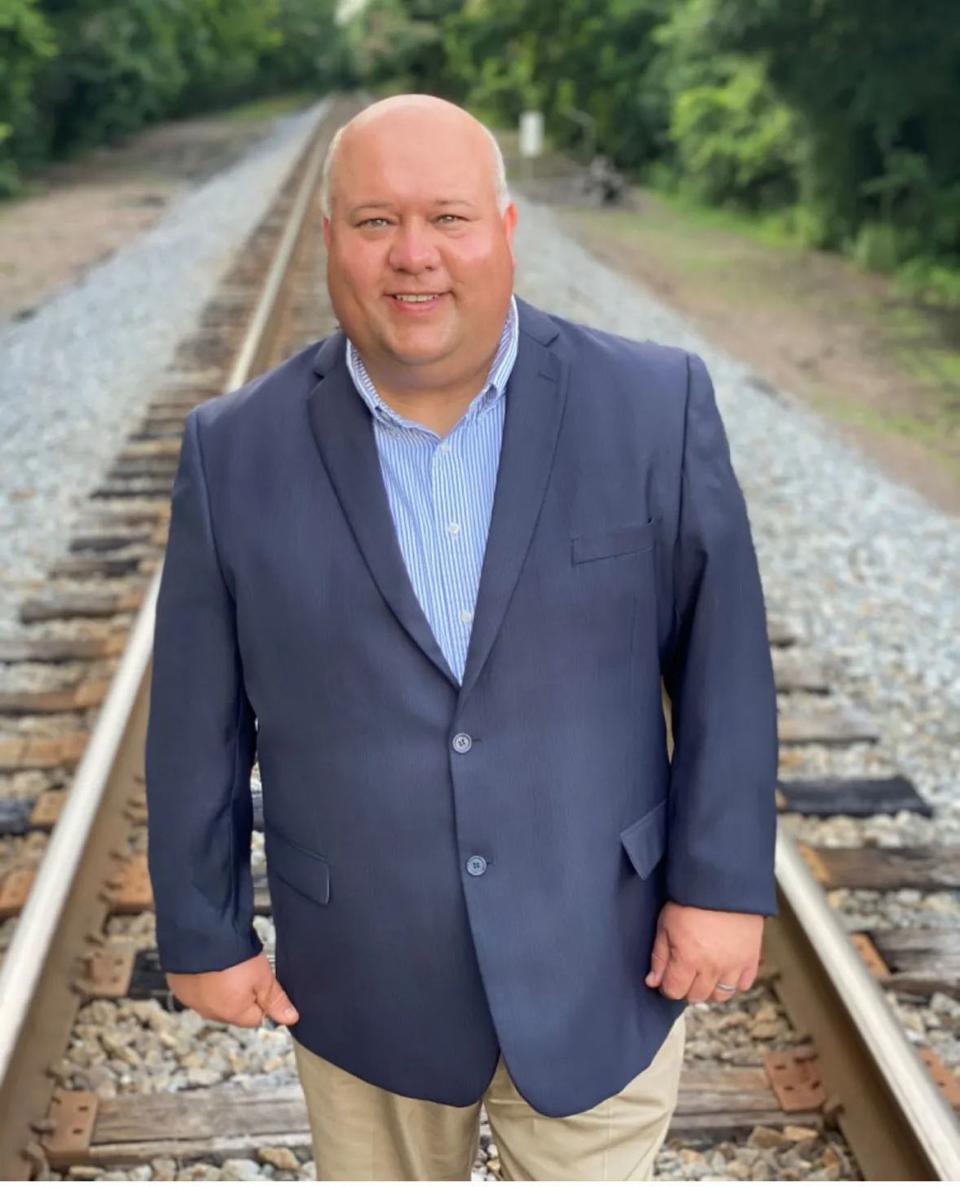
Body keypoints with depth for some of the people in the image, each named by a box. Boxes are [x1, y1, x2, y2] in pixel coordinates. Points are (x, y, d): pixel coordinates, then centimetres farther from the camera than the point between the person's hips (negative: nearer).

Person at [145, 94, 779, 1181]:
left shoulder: (656, 406, -10)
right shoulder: (235, 451, -7)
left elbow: (722, 657, -4)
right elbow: (199, 722, -1)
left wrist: (724, 882, -6)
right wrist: (204, 933, 3)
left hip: (601, 971, 0)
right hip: (365, 987, 1)